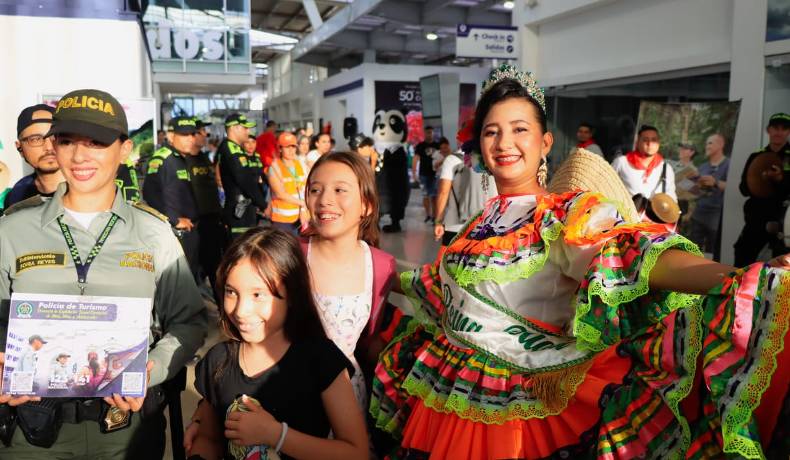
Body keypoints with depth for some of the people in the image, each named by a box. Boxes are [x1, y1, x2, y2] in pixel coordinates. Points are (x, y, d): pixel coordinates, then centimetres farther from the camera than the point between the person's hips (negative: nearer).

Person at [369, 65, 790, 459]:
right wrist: (399, 278, 36)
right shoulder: (482, 222, 6)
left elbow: (628, 253, -31)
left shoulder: (569, 215, -11)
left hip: (526, 409, -5)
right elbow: (439, 284, 22)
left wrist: (730, 279, -47)